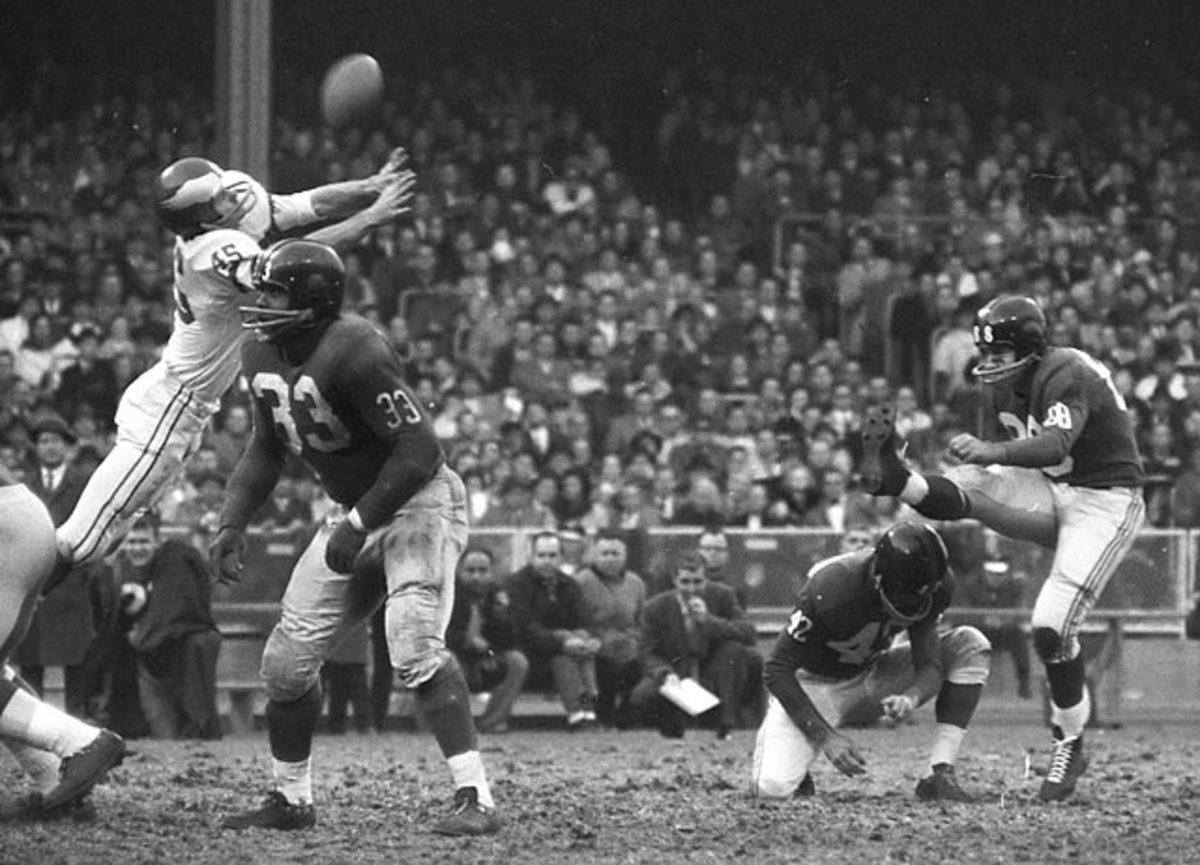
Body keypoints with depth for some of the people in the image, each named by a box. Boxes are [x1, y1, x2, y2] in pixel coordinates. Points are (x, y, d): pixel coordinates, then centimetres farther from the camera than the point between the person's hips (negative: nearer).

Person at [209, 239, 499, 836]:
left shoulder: (354, 354, -27)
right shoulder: (262, 356, 0)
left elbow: (419, 451, -28)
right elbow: (267, 447, 16)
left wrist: (358, 524, -25)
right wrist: (233, 522, 4)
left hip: (419, 501, -9)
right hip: (356, 513, 9)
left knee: (414, 647, -26)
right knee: (286, 662, 7)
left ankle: (475, 800, -24)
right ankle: (292, 799, 24)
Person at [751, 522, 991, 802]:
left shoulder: (933, 587, -20)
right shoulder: (832, 590, -34)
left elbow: (929, 663, -15)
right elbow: (778, 671, -27)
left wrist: (912, 697, -40)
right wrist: (825, 736, -33)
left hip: (872, 678, 5)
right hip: (816, 685, -5)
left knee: (970, 645, -15)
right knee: (773, 787, -28)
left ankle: (941, 774, -19)